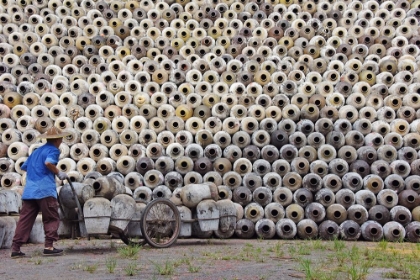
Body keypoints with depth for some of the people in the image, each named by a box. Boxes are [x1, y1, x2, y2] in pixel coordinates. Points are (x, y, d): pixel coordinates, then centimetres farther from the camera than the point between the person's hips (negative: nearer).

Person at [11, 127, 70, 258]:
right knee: (51, 219, 3)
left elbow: (24, 167, 26)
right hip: (45, 190, -7)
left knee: (25, 219, 6)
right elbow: (48, 162, -21)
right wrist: (59, 173, -8)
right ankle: (49, 247, 0)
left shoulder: (36, 151, 23)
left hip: (29, 191, 7)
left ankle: (15, 248, 5)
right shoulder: (53, 150, 0)